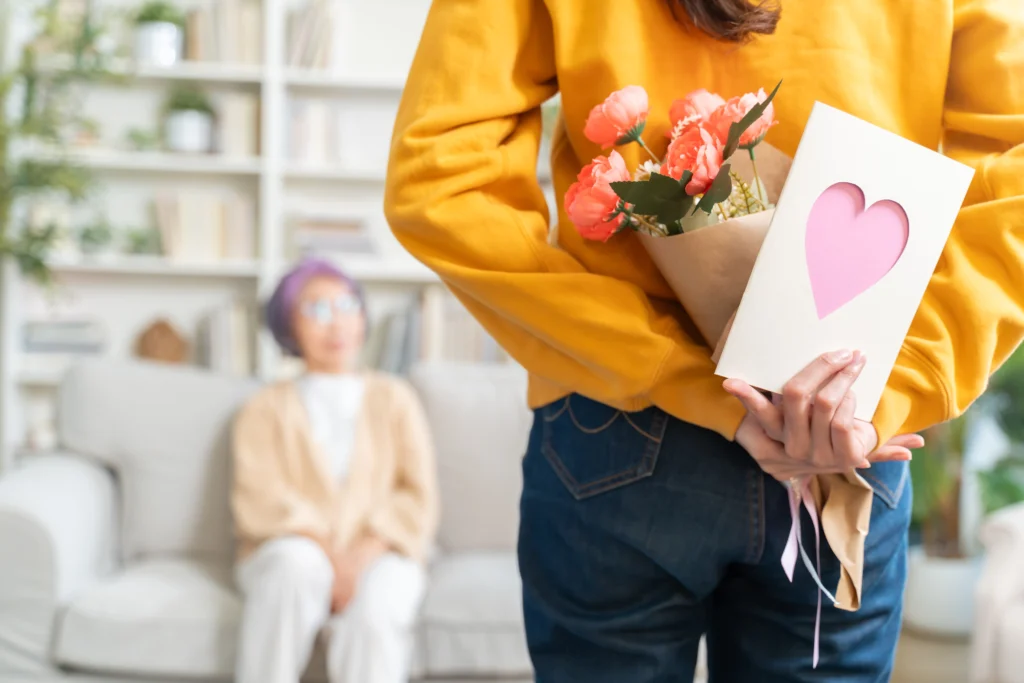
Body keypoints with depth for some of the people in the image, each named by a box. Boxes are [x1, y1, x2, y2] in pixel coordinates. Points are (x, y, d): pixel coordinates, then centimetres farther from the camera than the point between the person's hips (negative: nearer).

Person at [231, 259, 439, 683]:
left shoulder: (393, 399, 17)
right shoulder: (268, 408, 15)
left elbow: (417, 499, 6)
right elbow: (258, 499, -1)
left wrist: (362, 555, -13)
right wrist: (327, 551, -18)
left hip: (379, 554, 0)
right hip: (293, 549, 0)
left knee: (372, 611, -33)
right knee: (295, 566, -35)